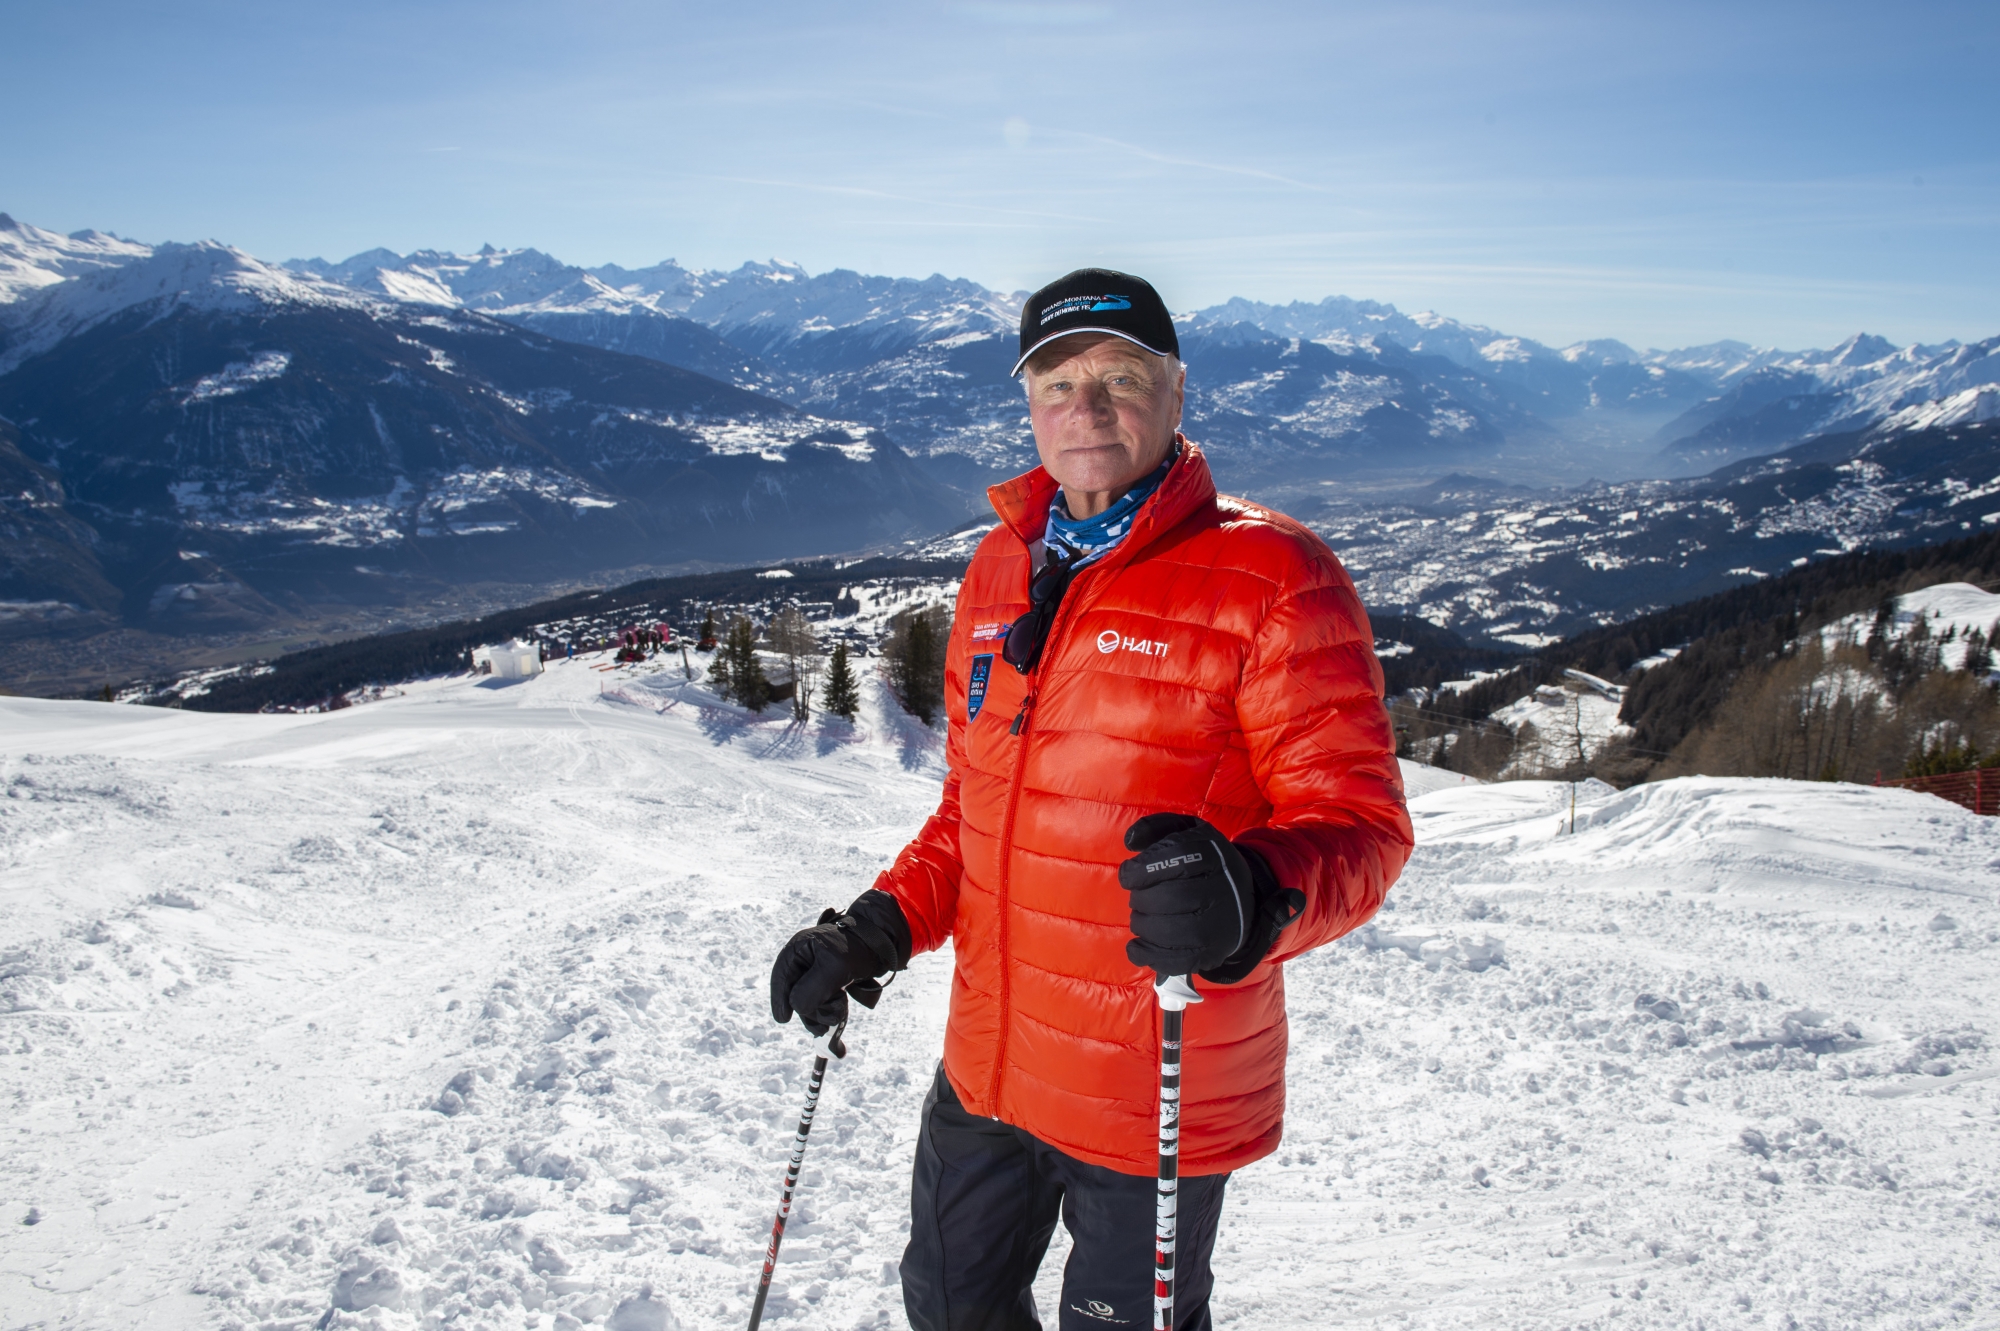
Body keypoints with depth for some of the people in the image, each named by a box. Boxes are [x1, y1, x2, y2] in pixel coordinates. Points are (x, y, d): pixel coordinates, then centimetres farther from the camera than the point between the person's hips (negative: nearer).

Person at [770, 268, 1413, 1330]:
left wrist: (1254, 897, -38)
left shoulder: (1268, 578, -15)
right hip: (985, 1070, 6)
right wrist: (883, 927, 2)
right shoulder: (999, 568, 5)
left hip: (1161, 1095, -6)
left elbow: (1361, 822, -17)